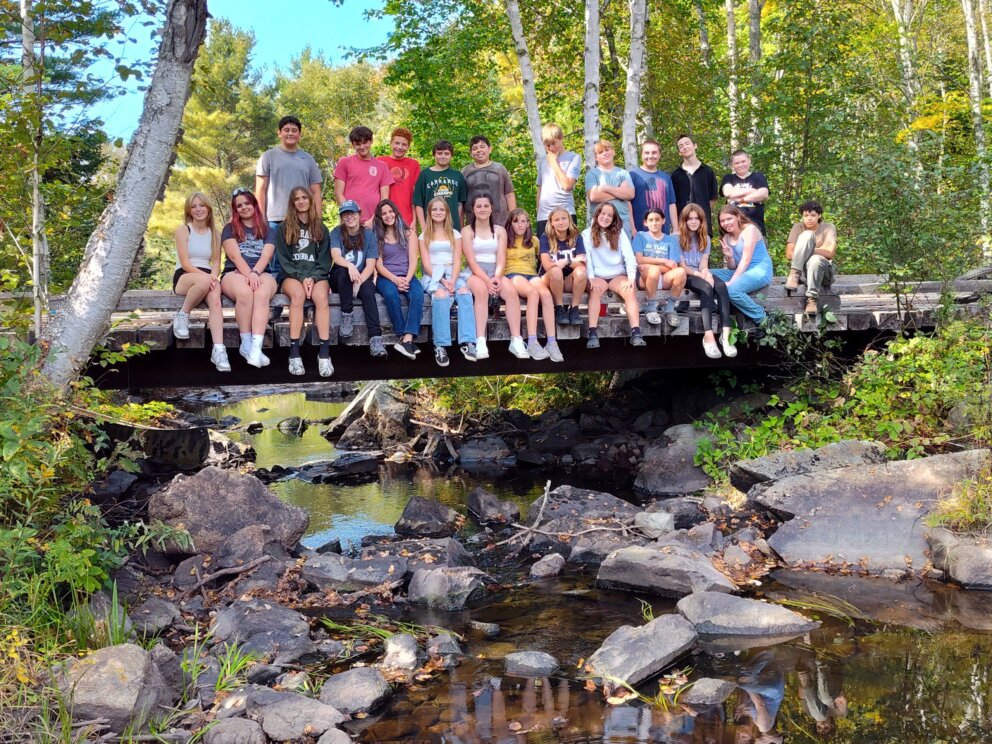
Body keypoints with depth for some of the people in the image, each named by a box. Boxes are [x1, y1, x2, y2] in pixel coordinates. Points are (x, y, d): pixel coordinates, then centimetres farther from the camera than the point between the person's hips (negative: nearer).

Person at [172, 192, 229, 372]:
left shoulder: (215, 234, 15)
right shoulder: (183, 230, 2)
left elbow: (216, 263, 10)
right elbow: (185, 262, -7)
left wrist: (213, 276, -15)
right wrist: (206, 276, -23)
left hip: (207, 277, 3)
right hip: (184, 277, -3)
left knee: (215, 300, -34)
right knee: (204, 281, -41)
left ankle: (218, 350, -46)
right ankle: (182, 315, -15)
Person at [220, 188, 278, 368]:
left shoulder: (266, 230, 18)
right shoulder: (229, 229, 13)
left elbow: (266, 256, 1)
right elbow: (235, 256, -3)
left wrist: (255, 273, -18)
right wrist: (248, 274, -20)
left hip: (262, 273, 1)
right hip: (235, 273, -1)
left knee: (262, 294, -36)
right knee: (244, 292, -38)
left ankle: (256, 348, -50)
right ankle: (246, 344, -28)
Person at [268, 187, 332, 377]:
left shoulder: (321, 229, 16)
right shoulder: (284, 228, 11)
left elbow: (325, 260, 8)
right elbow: (284, 259, 3)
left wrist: (313, 277, -11)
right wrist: (301, 277, -12)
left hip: (316, 275, 1)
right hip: (292, 276, -1)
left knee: (321, 296, -34)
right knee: (298, 294, -36)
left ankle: (324, 354, -42)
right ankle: (294, 354, -40)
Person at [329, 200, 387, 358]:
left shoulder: (369, 235, 0)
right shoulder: (337, 233, -2)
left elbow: (370, 265, -9)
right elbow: (336, 256, -20)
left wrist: (359, 281, -28)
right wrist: (350, 265, -42)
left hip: (363, 277, 0)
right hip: (340, 280, 0)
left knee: (368, 291, -33)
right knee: (343, 271, -35)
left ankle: (375, 337, -45)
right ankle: (347, 315, -24)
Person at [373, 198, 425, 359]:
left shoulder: (408, 233, 11)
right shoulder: (377, 236, 9)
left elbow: (413, 260, 2)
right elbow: (378, 265, 1)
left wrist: (407, 279, -16)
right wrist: (395, 279, -16)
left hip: (406, 276, 1)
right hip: (386, 277, -1)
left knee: (418, 294, -33)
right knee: (391, 294, -37)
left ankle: (407, 339, -44)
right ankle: (403, 337, -32)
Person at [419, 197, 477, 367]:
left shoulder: (455, 234, 17)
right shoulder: (424, 236, 13)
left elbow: (457, 261, 5)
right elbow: (426, 263, 2)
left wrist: (452, 280, -15)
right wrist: (442, 280, -15)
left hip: (452, 273, 2)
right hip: (432, 275, -2)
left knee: (465, 293, -34)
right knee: (441, 295, -37)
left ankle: (468, 342, -42)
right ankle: (440, 346, -42)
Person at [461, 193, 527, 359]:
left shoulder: (500, 230, 12)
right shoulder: (467, 231, 3)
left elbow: (501, 259, 1)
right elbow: (471, 261, -8)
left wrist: (497, 277, -19)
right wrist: (487, 280, -22)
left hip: (495, 272, 3)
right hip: (474, 273, -3)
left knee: (511, 290, -29)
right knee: (481, 289, -37)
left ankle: (516, 340, -31)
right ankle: (480, 342, -42)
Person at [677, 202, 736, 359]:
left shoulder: (705, 238, 16)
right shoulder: (678, 238, 0)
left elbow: (704, 263, 5)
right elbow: (682, 266, -6)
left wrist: (706, 273, -18)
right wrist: (700, 274, -19)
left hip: (702, 275, 4)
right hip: (686, 277, -4)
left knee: (721, 286, -29)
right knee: (706, 287, -36)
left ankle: (725, 334, -43)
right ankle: (709, 336, -46)